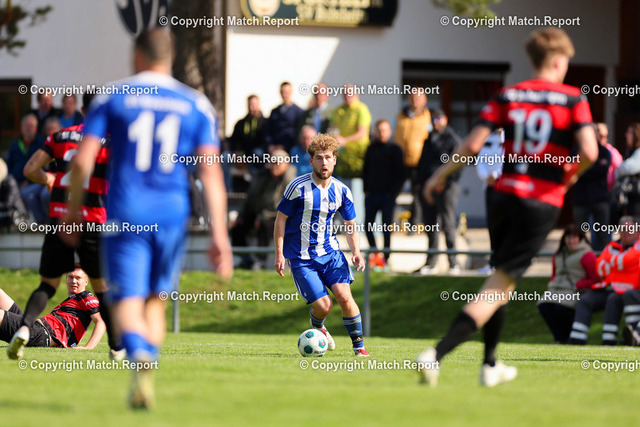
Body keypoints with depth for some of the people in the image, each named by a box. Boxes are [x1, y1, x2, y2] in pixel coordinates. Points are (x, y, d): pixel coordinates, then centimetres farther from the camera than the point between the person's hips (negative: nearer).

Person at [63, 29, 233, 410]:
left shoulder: (112, 98, 3)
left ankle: (141, 357, -35)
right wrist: (219, 234, -4)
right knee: (156, 299, 19)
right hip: (172, 214, 2)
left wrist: (74, 208, 12)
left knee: (127, 300, -5)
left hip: (125, 215, -2)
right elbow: (211, 171, -1)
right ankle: (144, 384, 13)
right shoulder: (196, 105, 7)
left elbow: (83, 160, -3)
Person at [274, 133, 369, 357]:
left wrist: (356, 252, -6)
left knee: (344, 296, -17)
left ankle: (359, 345, -3)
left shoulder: (341, 191, 1)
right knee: (323, 304, -12)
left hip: (330, 252, 3)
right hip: (301, 257, -3)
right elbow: (281, 219, -4)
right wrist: (279, 254, -10)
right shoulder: (298, 187, -12)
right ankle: (317, 327, 26)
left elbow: (351, 226, 11)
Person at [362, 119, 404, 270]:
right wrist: (366, 189, 4)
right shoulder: (371, 149, 11)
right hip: (371, 194, 4)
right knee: (368, 225, 1)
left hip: (387, 196, -4)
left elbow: (400, 174, -2)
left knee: (386, 229, -4)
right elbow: (365, 171, 16)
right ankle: (375, 254, 17)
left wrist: (393, 192, -9)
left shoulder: (395, 150, 0)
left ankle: (385, 259, 1)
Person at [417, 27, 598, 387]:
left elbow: (473, 144, -2)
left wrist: (441, 174, 12)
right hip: (543, 202, -4)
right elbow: (589, 152, -14)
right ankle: (437, 354, -19)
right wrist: (573, 174, 7)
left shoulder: (508, 96, 5)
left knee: (501, 276, 23)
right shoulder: (573, 99, -2)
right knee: (500, 286, -5)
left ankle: (491, 365, 29)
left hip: (506, 194, 4)